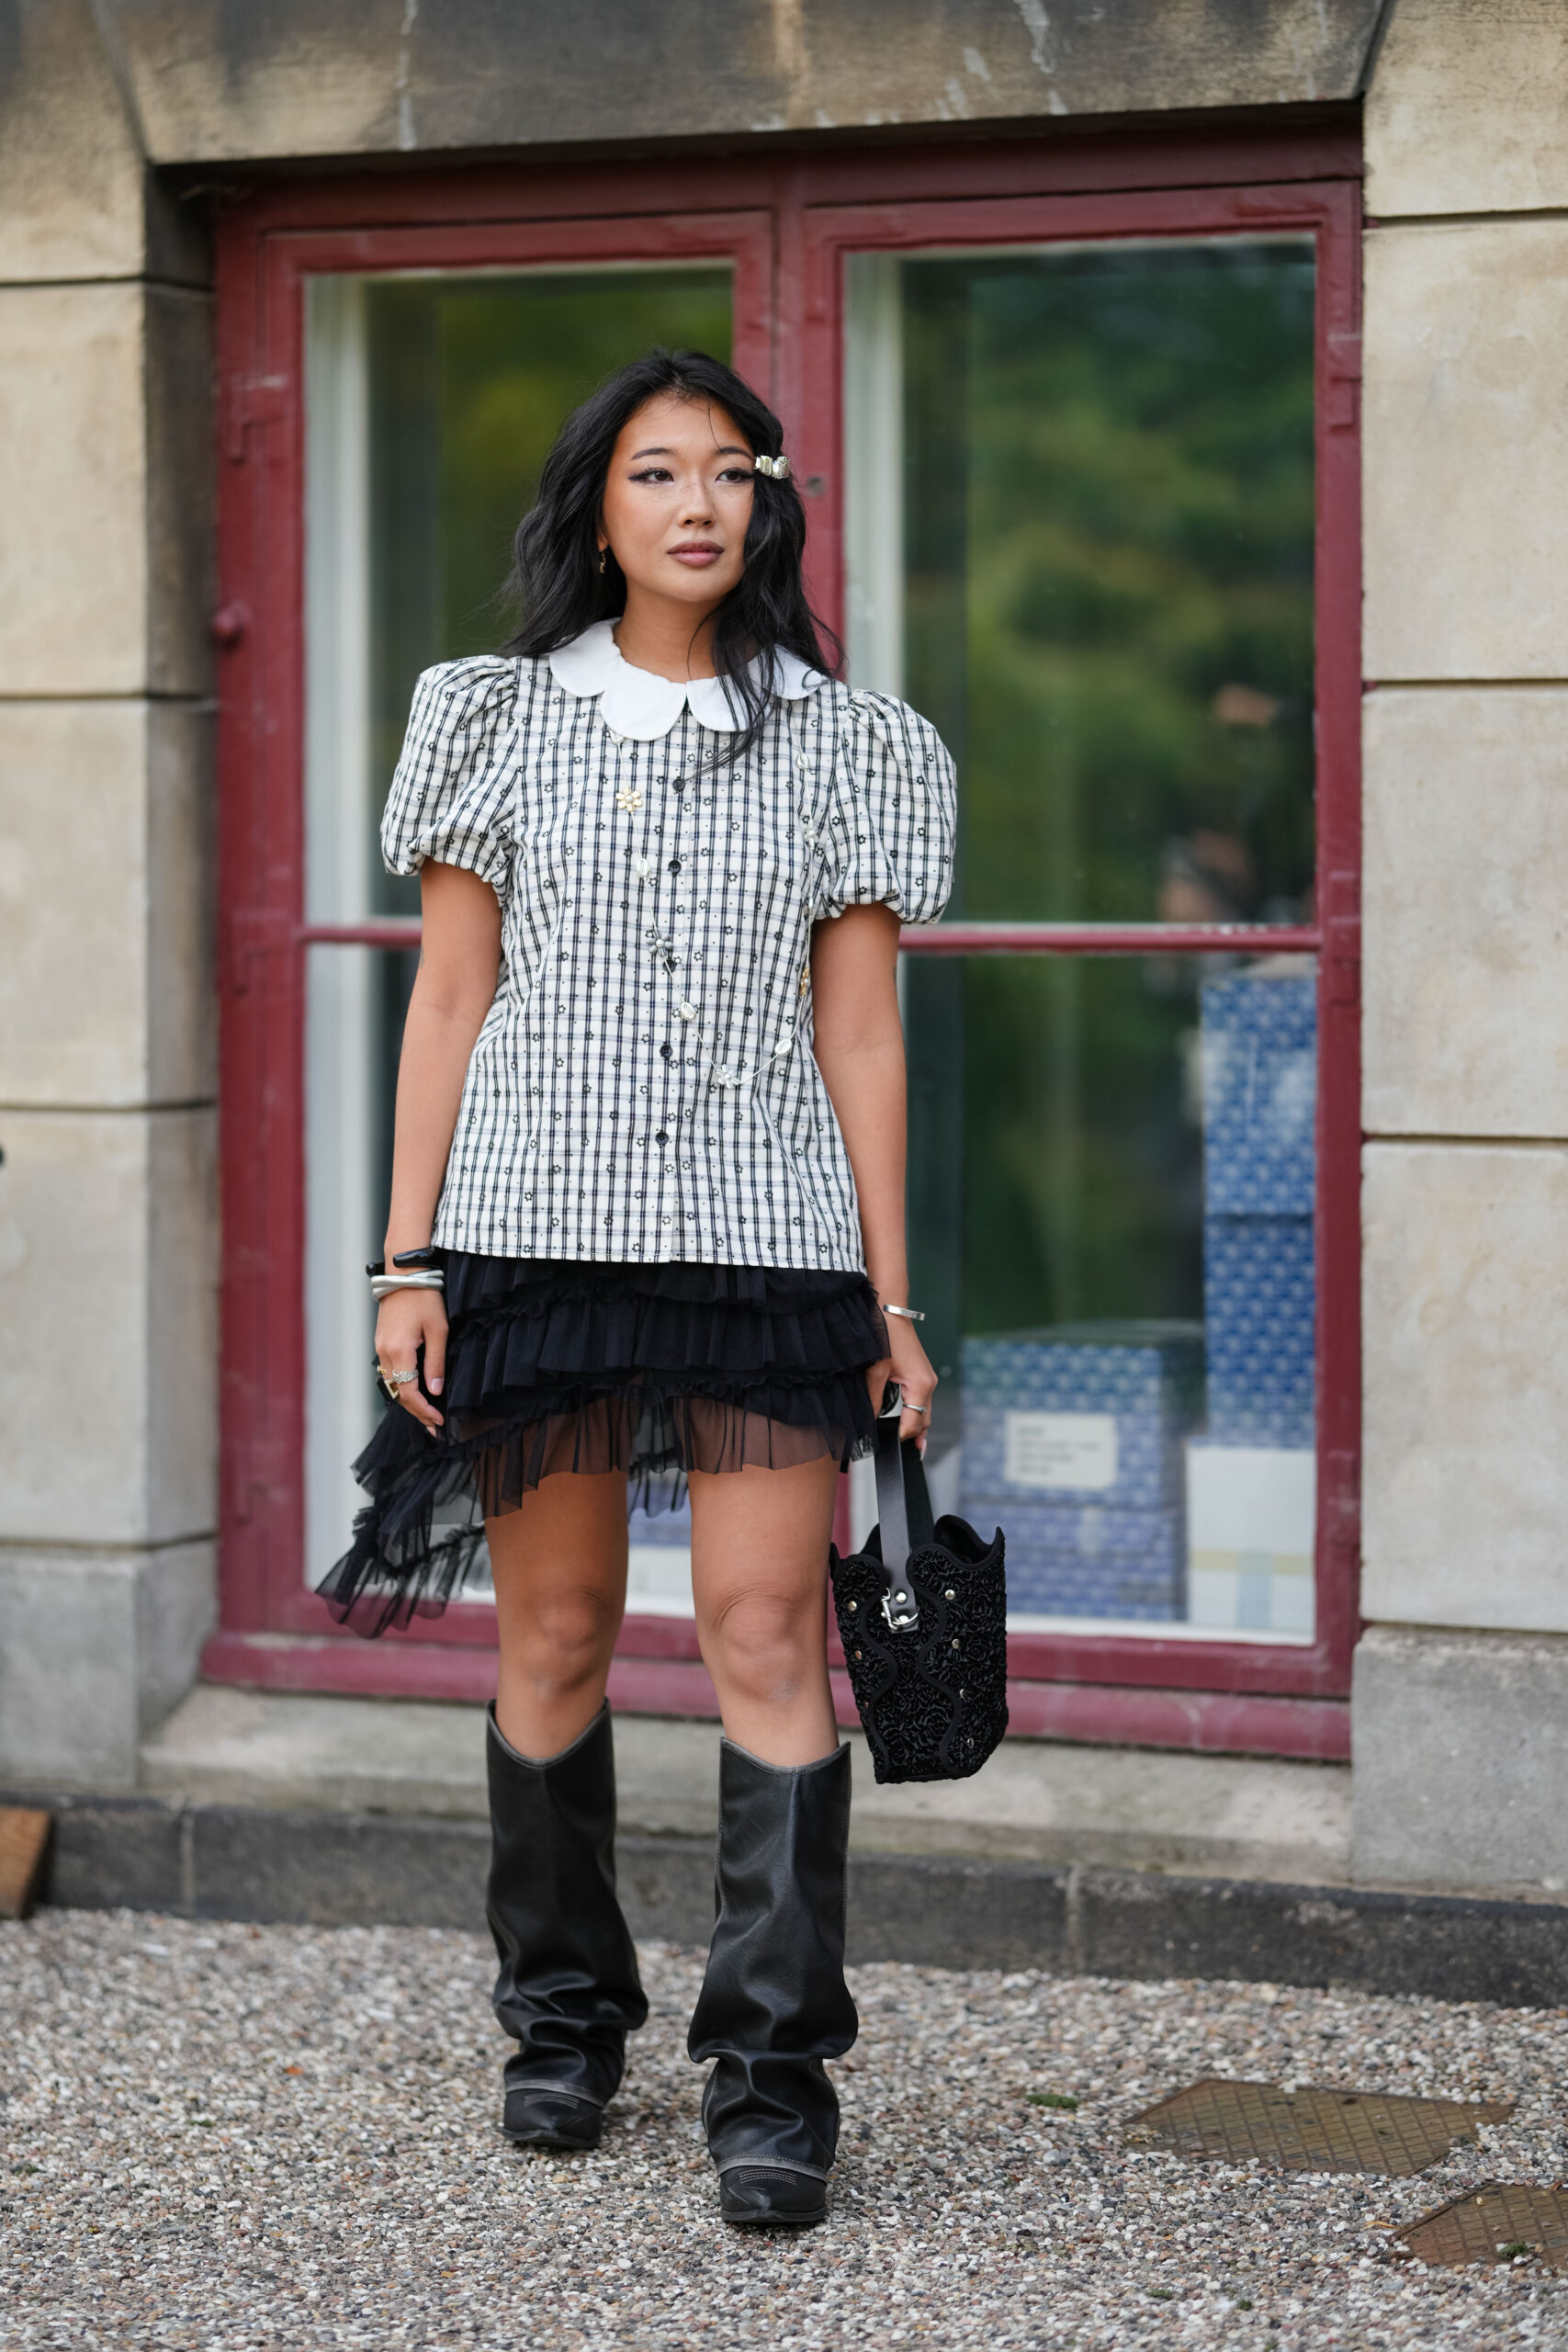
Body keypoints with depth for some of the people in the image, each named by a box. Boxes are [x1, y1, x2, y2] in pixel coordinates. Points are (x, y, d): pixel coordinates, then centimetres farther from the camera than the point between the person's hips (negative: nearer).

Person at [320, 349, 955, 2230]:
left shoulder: (843, 747, 8)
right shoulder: (497, 720, 8)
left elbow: (860, 1035, 8)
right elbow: (448, 1003, 8)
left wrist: (892, 1298, 4)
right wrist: (410, 1262, 2)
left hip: (766, 1237, 0)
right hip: (537, 1227, 1)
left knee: (768, 1634, -8)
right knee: (552, 1637, 5)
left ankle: (774, 2076, -5)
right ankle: (563, 2017, 22)